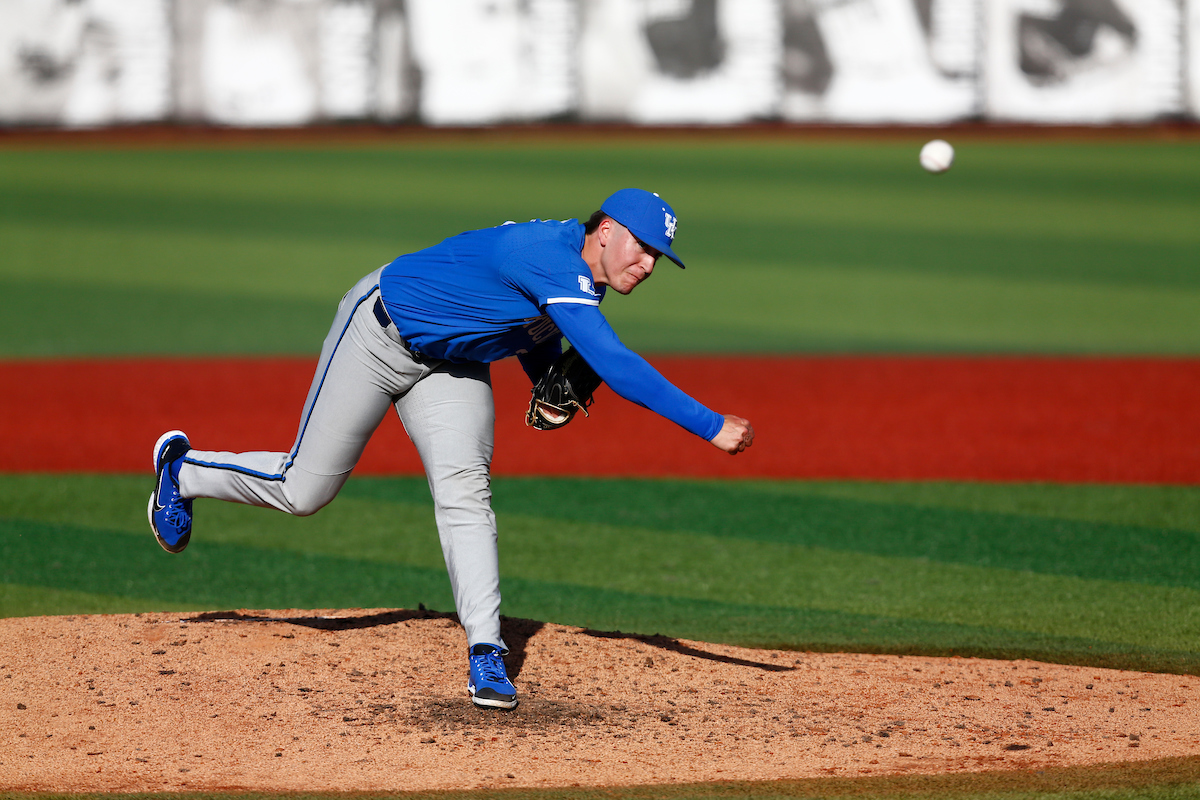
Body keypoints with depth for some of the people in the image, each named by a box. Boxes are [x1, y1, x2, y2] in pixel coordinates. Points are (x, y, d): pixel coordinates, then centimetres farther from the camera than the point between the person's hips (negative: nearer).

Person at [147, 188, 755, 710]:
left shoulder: (572, 271, -7)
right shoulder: (556, 263, -36)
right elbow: (616, 366, -45)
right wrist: (712, 428, -47)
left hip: (452, 362, 7)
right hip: (380, 333, -7)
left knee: (463, 488, -14)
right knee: (304, 491, 2)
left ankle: (486, 655, -19)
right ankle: (182, 469, 30)